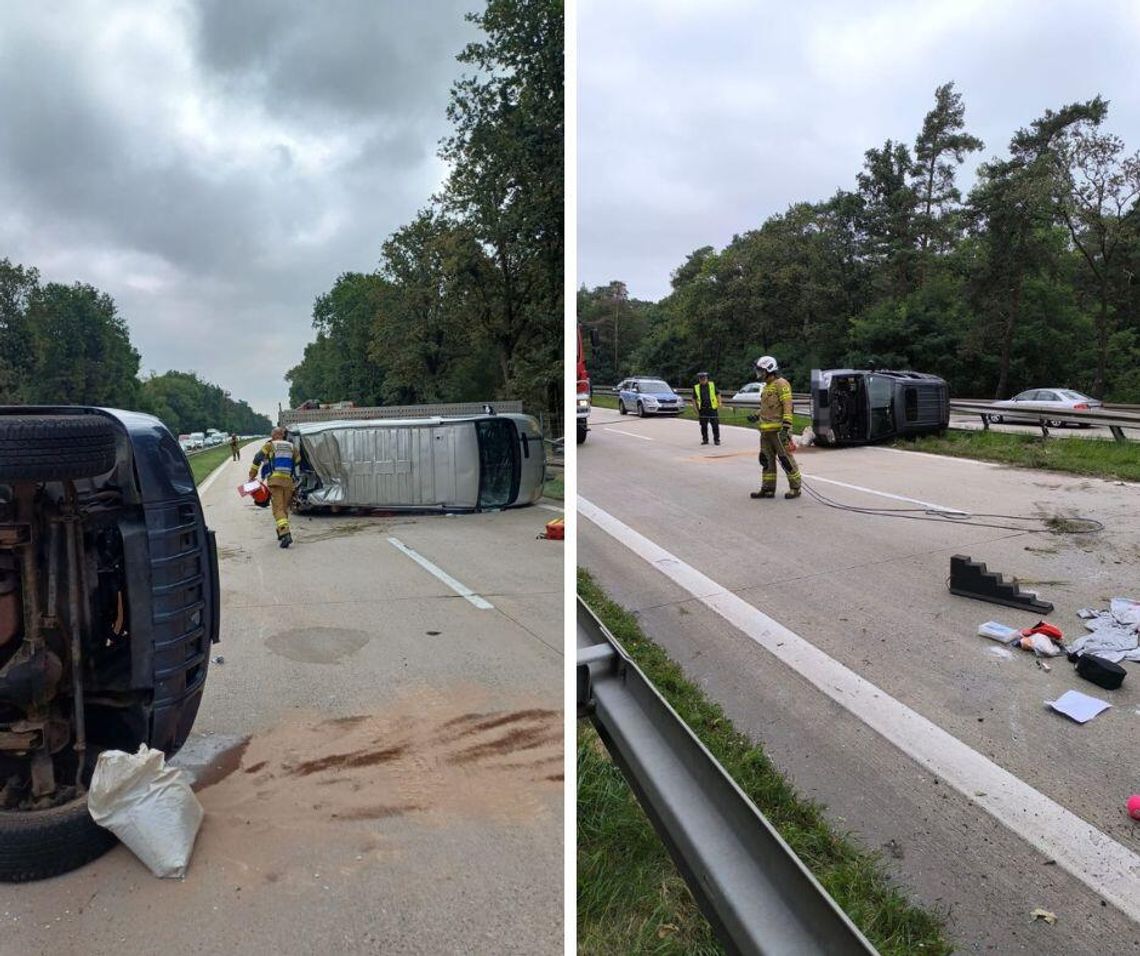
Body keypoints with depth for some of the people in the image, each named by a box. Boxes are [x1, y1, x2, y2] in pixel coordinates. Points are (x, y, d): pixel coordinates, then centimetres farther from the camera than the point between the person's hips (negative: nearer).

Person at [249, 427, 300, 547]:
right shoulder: (292, 447, 15)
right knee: (285, 507, 15)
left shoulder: (269, 445, 5)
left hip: (275, 480, -4)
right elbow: (298, 461, 20)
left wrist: (252, 475, 8)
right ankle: (281, 532, 24)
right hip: (288, 481, 4)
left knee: (278, 508, -8)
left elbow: (257, 459, 2)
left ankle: (285, 533, -24)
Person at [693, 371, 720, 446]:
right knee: (703, 426, 6)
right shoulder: (696, 387, 1)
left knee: (715, 425, 0)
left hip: (712, 409, -1)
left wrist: (719, 403, -5)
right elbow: (694, 399, 7)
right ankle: (705, 440, 19)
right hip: (702, 410, 1)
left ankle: (716, 440, 10)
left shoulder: (712, 385, 0)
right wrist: (696, 409, 0)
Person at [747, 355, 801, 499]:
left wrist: (786, 428, -23)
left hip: (778, 429, -9)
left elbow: (787, 407, -17)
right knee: (766, 460, 9)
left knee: (785, 459, -4)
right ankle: (768, 489, 15)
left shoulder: (781, 384, -10)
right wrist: (757, 417, 12)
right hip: (766, 430, 9)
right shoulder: (767, 386, 19)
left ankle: (795, 488, 5)